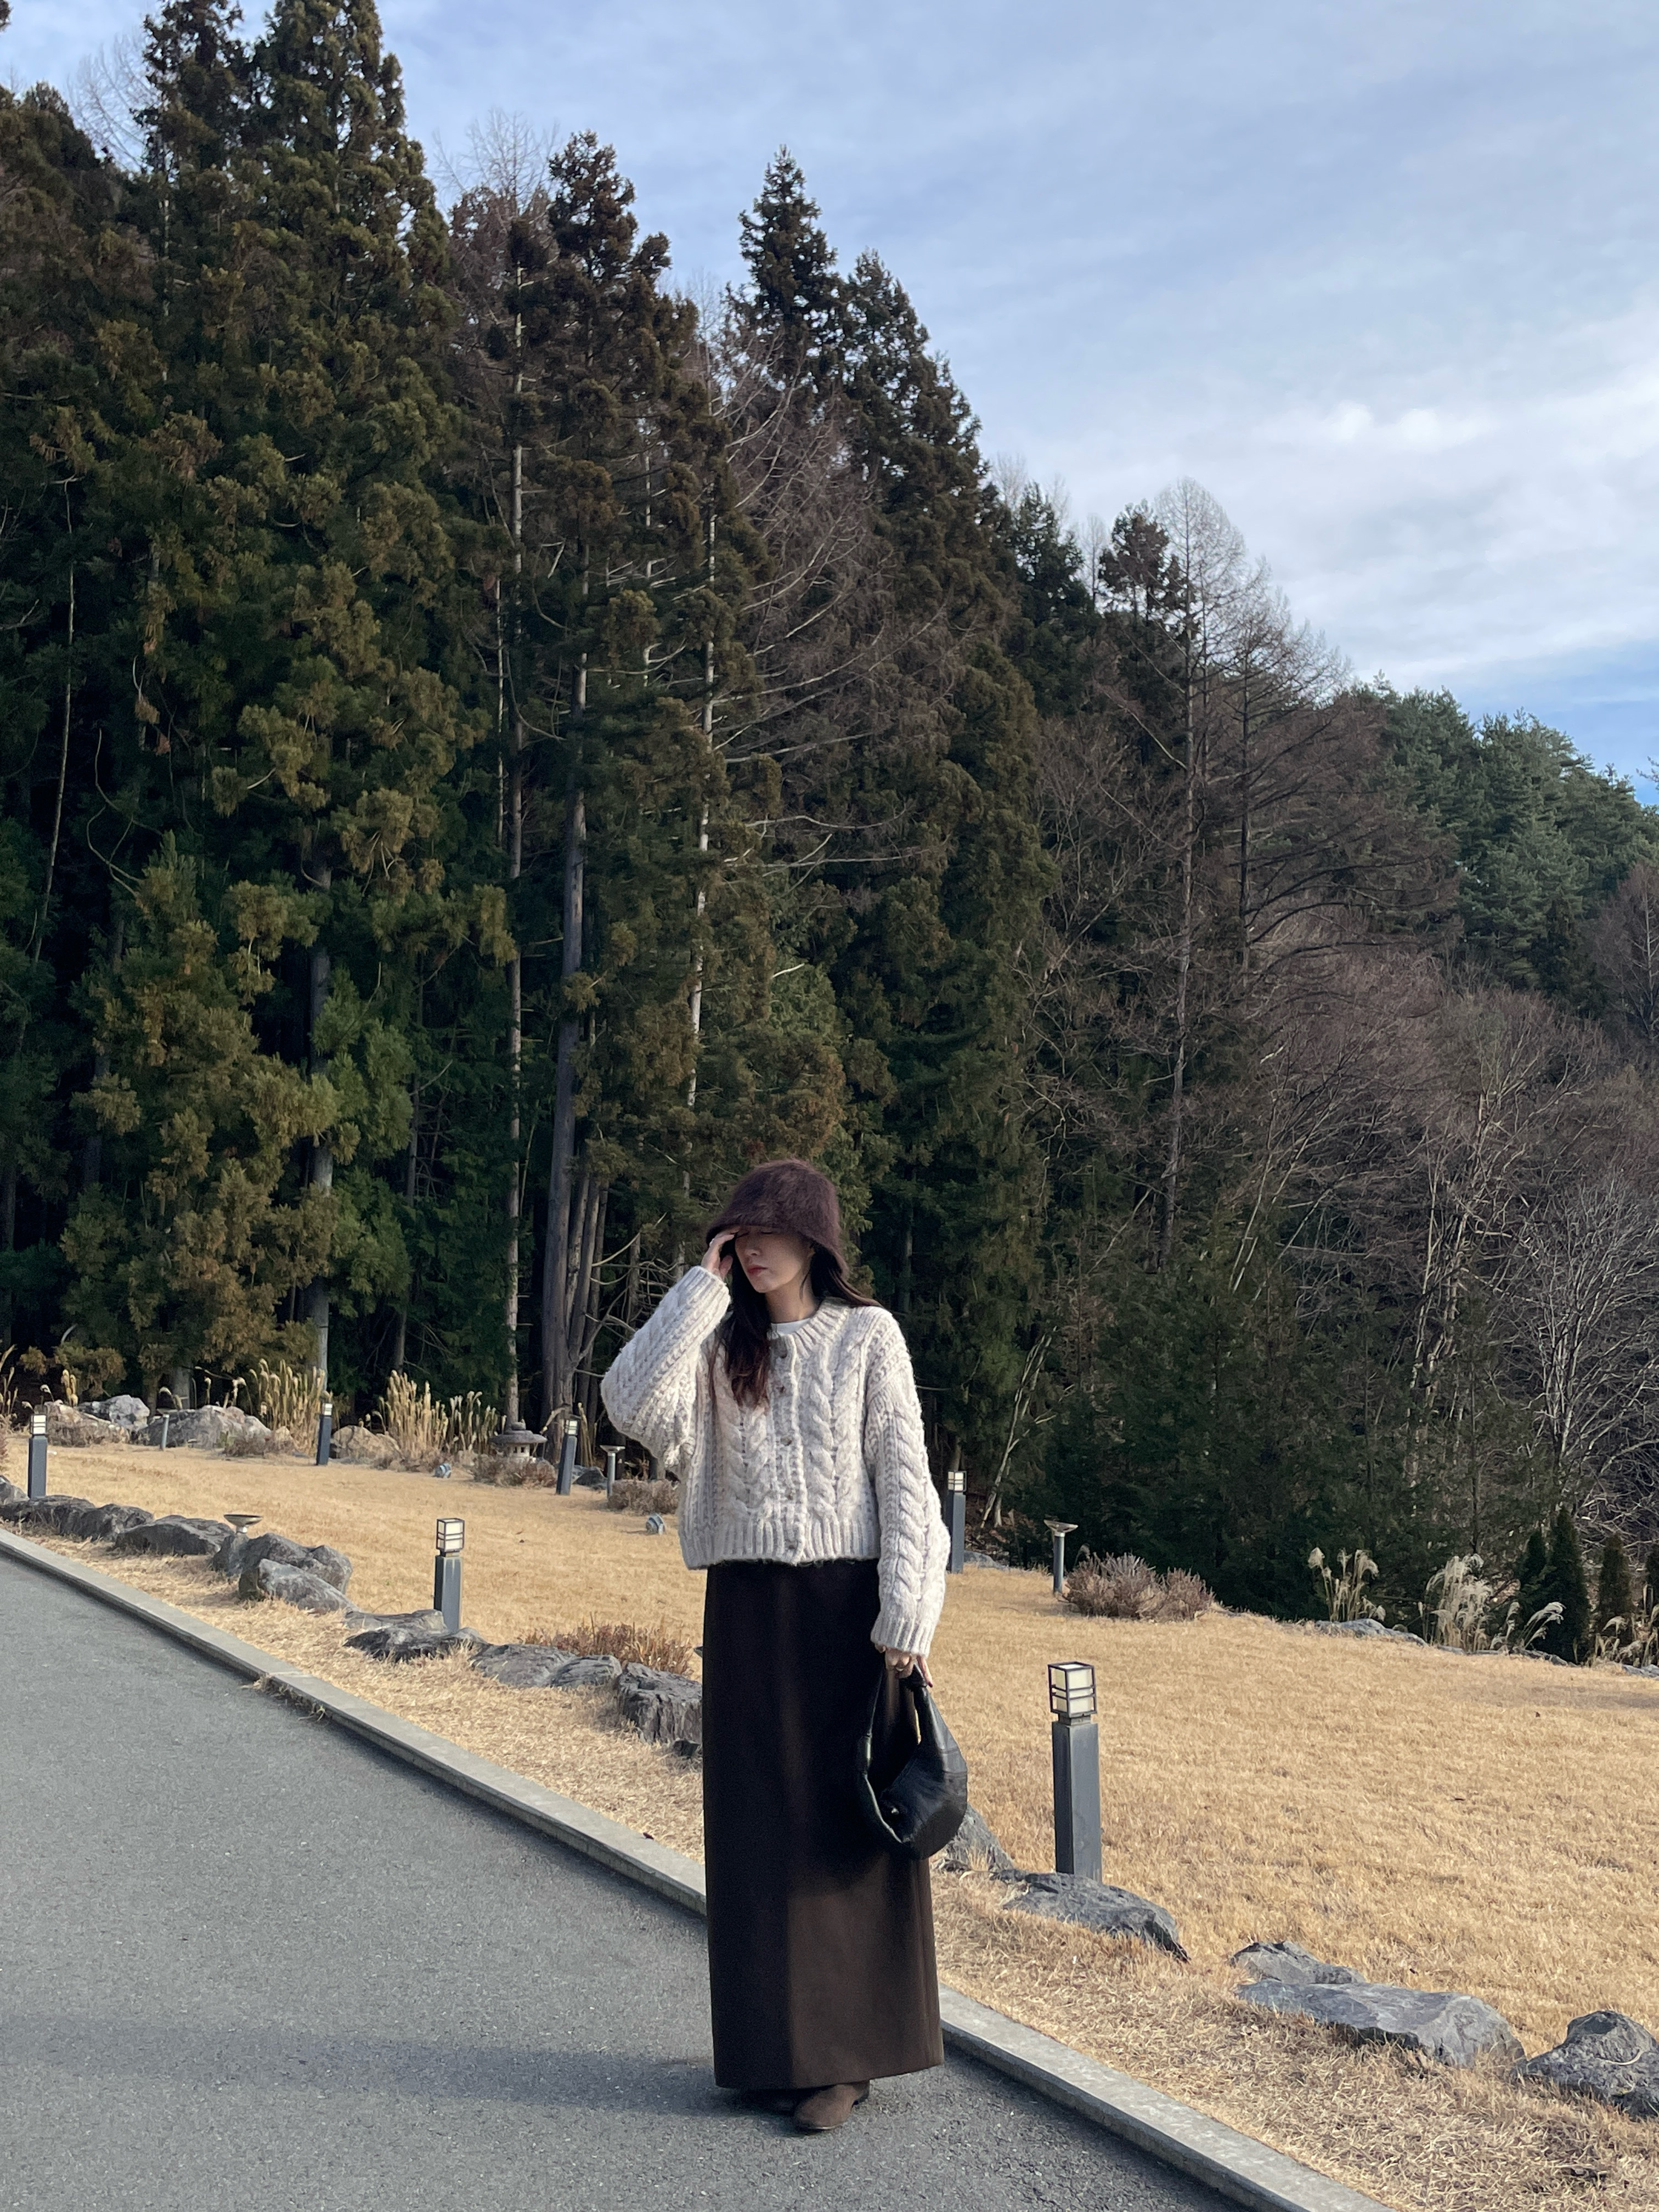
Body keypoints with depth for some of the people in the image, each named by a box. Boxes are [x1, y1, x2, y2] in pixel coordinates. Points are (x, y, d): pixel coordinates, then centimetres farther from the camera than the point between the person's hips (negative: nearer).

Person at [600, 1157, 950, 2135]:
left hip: (847, 1604, -3)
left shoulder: (869, 1337, -2)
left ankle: (845, 2053, 9)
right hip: (748, 1610, 3)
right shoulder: (719, 1344, 7)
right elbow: (631, 1400, -12)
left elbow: (904, 1479, -5)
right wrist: (703, 1287, -10)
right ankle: (774, 2042, 17)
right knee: (759, 1825, 6)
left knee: (849, 1824, 1)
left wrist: (906, 1616, -13)